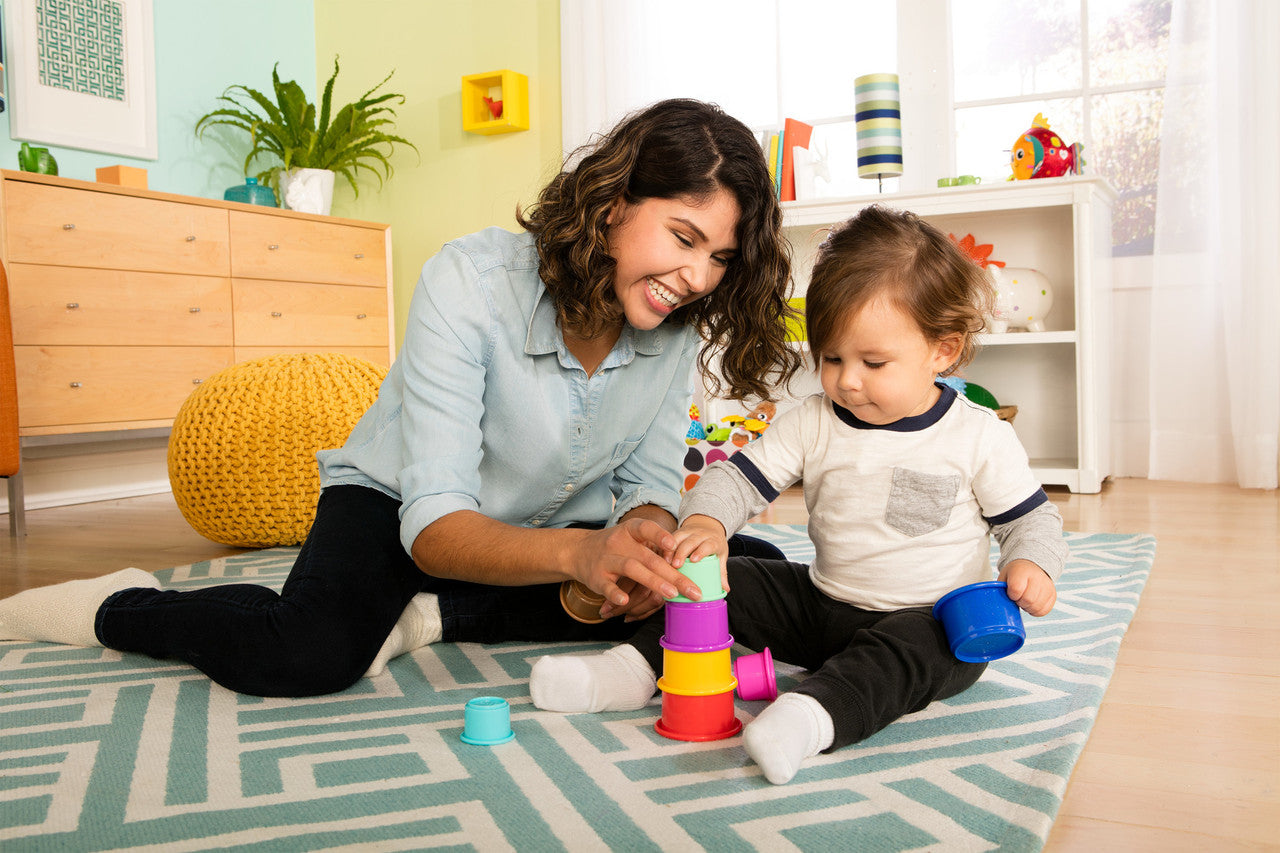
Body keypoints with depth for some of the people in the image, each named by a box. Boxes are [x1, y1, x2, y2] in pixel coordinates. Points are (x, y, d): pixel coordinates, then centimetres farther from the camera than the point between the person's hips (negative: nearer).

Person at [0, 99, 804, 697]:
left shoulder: (677, 324, -14)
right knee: (307, 653, -36)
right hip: (398, 506, -4)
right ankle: (118, 608, 0)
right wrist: (580, 554, -52)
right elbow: (436, 527, -33)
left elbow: (650, 487, -9)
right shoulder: (469, 283, -29)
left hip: (556, 531, 5)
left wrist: (639, 539, -34)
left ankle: (435, 618, -16)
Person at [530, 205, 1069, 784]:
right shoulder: (813, 423, -3)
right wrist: (705, 521, -27)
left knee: (918, 649, -38)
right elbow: (739, 478, -5)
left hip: (932, 620, -4)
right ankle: (634, 668, -4)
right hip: (824, 607, 4)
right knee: (723, 579, -5)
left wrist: (1030, 565, -21)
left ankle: (813, 715, -57)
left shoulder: (980, 437, -9)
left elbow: (1030, 517, 1)